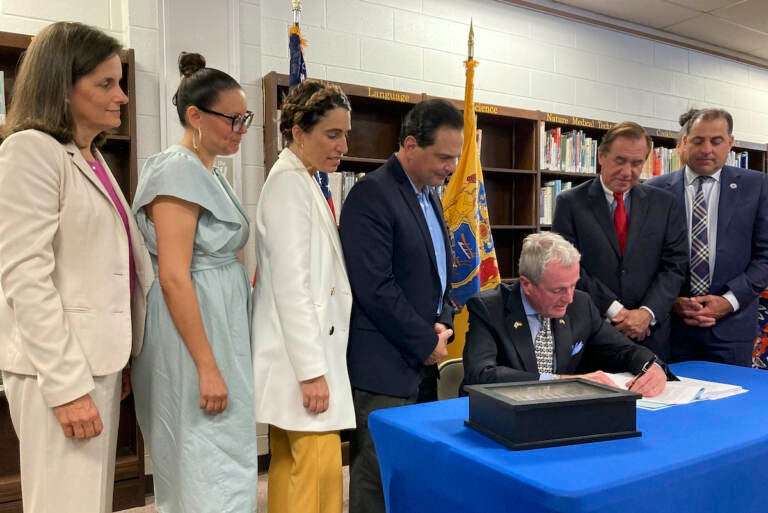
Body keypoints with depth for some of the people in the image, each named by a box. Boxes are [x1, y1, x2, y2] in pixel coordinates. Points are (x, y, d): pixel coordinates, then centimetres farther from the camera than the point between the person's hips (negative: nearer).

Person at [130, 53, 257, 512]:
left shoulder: (210, 174, 13)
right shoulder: (179, 171, -15)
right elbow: (174, 278, -22)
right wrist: (208, 367, -22)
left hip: (220, 324, 10)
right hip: (194, 336, -10)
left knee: (222, 461, 19)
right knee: (212, 471, -1)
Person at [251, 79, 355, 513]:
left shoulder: (303, 182, 15)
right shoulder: (289, 183, -12)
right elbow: (291, 285, -19)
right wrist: (313, 371, -18)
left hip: (309, 349, 9)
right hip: (304, 353, -9)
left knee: (290, 465, 15)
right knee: (319, 470, -4)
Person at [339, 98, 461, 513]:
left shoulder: (429, 197, 14)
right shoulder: (371, 195, -15)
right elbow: (375, 288, -21)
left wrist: (443, 322, 4)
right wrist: (427, 342, -12)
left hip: (419, 360, 9)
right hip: (383, 365, -8)